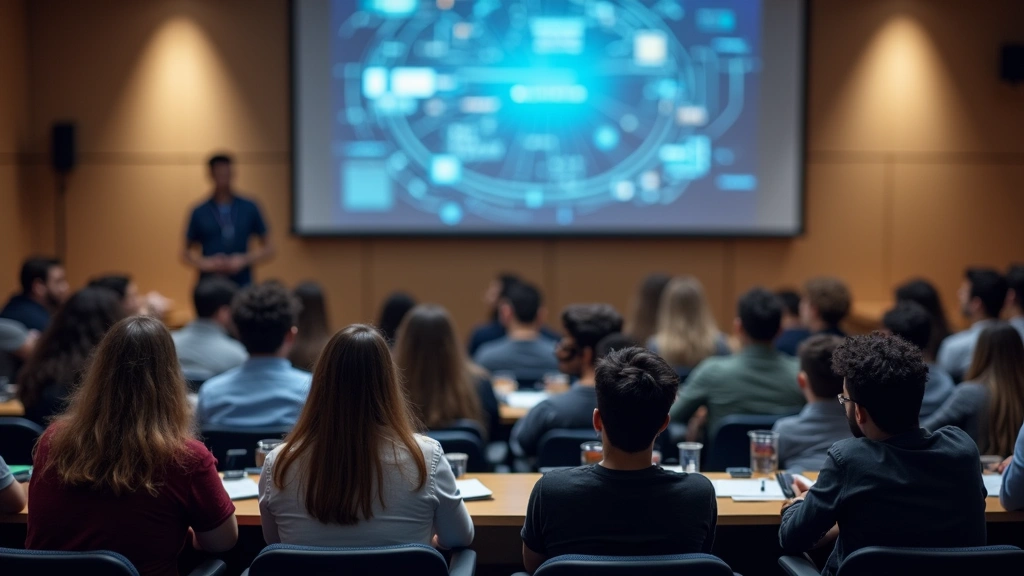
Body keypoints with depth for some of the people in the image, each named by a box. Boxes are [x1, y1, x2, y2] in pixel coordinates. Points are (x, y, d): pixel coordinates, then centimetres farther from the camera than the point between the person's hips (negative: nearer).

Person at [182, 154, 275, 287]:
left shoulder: (250, 208, 4)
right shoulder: (199, 213, 5)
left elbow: (268, 249, 9)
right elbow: (186, 253, 12)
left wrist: (244, 260, -7)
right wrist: (205, 263, -7)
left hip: (243, 285, 0)